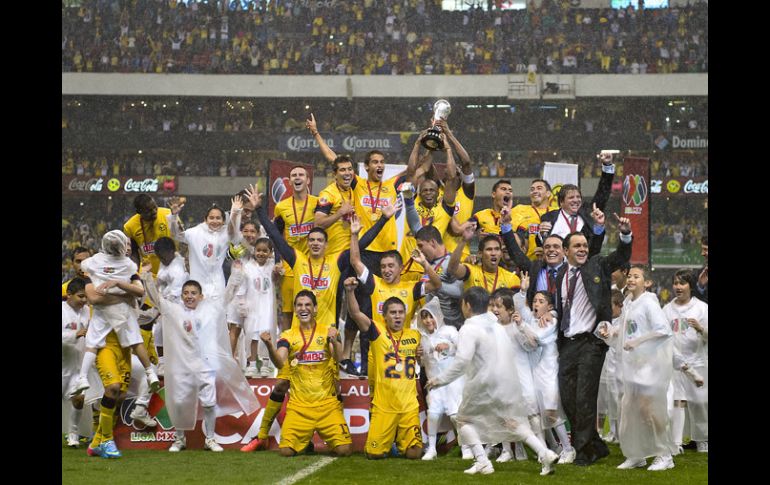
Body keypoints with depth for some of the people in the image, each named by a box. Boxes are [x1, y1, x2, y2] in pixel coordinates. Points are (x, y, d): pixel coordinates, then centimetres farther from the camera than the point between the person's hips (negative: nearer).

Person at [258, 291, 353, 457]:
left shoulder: (328, 331, 2)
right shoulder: (288, 336, 4)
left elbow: (338, 357, -15)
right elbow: (280, 363, -12)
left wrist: (334, 342, -37)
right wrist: (269, 345, -32)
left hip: (327, 405, -1)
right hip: (299, 405, 1)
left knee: (344, 450, -13)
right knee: (286, 451, -13)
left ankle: (328, 439, 23)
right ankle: (305, 441, 23)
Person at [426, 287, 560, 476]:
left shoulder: (469, 329, -11)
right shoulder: (495, 325, 13)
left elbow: (461, 361, -21)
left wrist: (440, 379, -15)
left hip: (484, 385, -6)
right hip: (508, 382, 6)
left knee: (465, 419, 12)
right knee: (513, 421, 14)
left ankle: (482, 461, -1)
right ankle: (545, 453, -2)